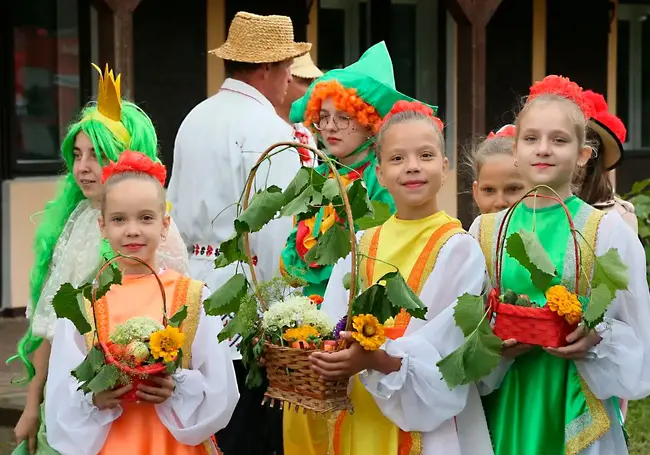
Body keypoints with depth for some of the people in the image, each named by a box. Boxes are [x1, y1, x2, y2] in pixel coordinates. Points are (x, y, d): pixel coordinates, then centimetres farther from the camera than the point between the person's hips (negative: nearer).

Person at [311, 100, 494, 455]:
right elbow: (332, 327, 5)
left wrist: (377, 359, -29)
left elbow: (445, 349, -16)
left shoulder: (459, 249, -7)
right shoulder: (360, 247, 8)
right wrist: (318, 355, -16)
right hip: (359, 422, 4)